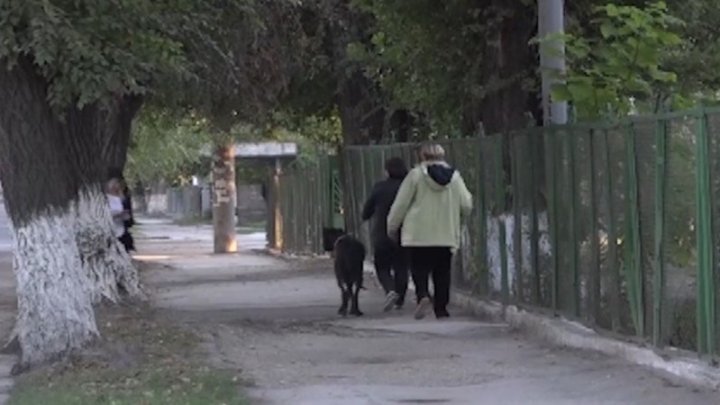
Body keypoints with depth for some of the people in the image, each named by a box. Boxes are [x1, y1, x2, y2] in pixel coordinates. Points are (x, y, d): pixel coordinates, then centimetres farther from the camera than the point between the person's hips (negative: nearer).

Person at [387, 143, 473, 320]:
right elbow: (467, 206, 6)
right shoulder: (455, 176, 4)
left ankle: (423, 295, -20)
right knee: (442, 272, 10)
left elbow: (401, 204, -2)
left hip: (420, 234, -3)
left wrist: (392, 226, 11)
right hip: (447, 235, 3)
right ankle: (441, 308, 7)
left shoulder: (416, 174, -5)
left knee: (419, 267, 4)